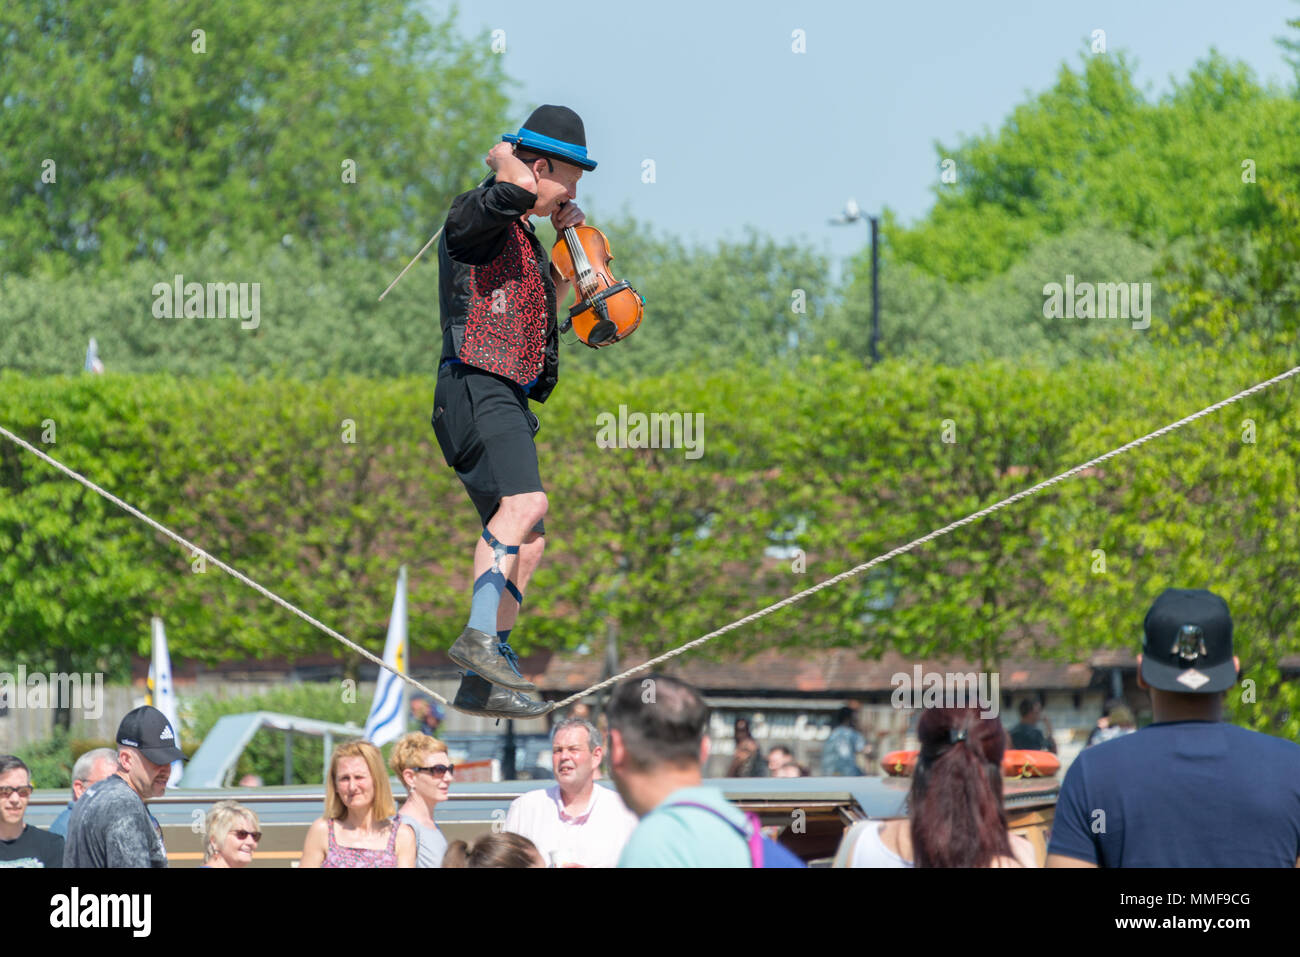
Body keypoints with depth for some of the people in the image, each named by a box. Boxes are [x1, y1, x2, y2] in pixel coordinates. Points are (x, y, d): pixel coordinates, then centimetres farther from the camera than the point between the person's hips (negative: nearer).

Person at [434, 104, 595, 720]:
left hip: (510, 400, 10)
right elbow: (518, 187, -29)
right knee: (524, 503, -30)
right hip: (476, 388, -10)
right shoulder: (477, 214, -6)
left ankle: (481, 683, 11)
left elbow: (543, 305, 39)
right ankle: (480, 637, -41)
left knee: (527, 543, 9)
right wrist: (504, 160, -6)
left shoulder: (518, 234, 24)